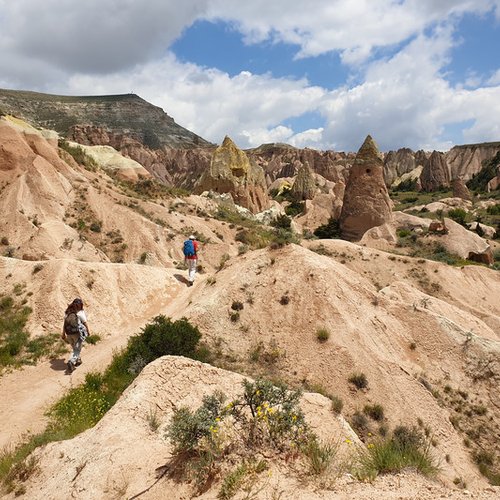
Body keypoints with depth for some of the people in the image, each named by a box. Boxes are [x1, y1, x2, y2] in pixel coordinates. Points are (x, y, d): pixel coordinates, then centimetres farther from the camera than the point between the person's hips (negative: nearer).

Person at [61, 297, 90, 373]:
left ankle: (78, 360, 37)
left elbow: (65, 324, 6)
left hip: (69, 333, 5)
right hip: (78, 333, -5)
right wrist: (88, 332, 9)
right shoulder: (80, 313, -11)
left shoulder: (67, 312, 3)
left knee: (75, 348, 24)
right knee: (77, 350, -2)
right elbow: (85, 324, -6)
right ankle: (70, 362, -22)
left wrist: (63, 334, 13)